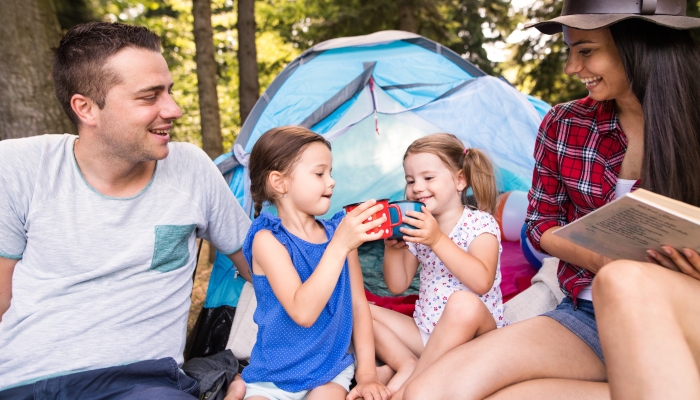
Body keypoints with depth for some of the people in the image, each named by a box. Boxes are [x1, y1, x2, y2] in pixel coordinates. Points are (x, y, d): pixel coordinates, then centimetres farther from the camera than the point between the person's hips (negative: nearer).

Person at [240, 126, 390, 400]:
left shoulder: (340, 234, -3)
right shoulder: (269, 240, -16)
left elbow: (359, 304, 3)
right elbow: (302, 312, -28)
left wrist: (366, 372, 0)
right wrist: (338, 246, -32)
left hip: (331, 371, 3)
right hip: (273, 376, -3)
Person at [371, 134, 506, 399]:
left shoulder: (480, 223, -10)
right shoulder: (418, 227, 7)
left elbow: (482, 282, -27)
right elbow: (397, 286, 6)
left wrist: (437, 239, -31)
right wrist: (392, 246, -11)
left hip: (477, 333, -5)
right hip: (426, 332, 6)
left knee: (463, 303, -38)